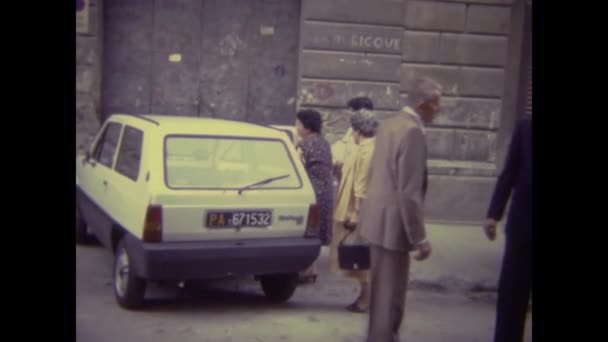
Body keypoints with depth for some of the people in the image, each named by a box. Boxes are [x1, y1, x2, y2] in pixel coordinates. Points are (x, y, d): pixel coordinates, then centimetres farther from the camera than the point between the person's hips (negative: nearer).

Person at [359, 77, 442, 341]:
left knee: (383, 288, 23)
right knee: (389, 292, 1)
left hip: (379, 218, 10)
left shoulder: (389, 124, 9)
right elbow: (409, 193, -24)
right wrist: (420, 238, -19)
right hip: (392, 223, -10)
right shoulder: (413, 132, -20)